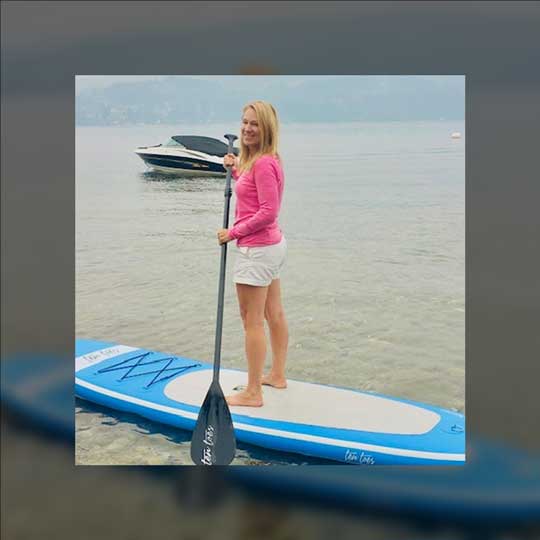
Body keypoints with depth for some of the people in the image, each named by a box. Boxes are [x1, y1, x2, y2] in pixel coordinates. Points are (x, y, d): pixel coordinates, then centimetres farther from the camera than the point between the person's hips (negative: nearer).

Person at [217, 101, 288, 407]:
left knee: (252, 322, -2)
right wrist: (237, 171, 11)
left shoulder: (263, 163, -21)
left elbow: (268, 211, -25)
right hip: (274, 244, 11)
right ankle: (277, 376, 34)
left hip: (257, 249, -11)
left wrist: (234, 233, -17)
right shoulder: (268, 160, 10)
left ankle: (253, 393, 8)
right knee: (275, 315, 19)